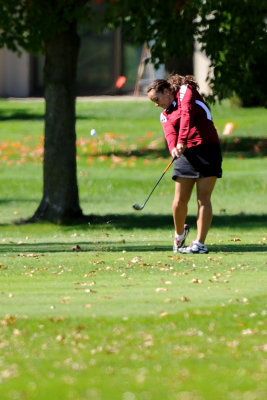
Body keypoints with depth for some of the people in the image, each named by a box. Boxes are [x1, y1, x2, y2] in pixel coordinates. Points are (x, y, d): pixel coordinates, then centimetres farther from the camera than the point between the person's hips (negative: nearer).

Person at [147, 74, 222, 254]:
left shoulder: (186, 91, 5)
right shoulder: (165, 115, 18)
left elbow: (186, 114, -12)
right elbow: (170, 133, -2)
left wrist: (182, 141, -24)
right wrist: (173, 148, -25)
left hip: (207, 148, -5)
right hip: (186, 153, 5)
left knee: (203, 198, -7)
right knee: (180, 200, -2)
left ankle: (200, 243, -8)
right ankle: (179, 234, 24)